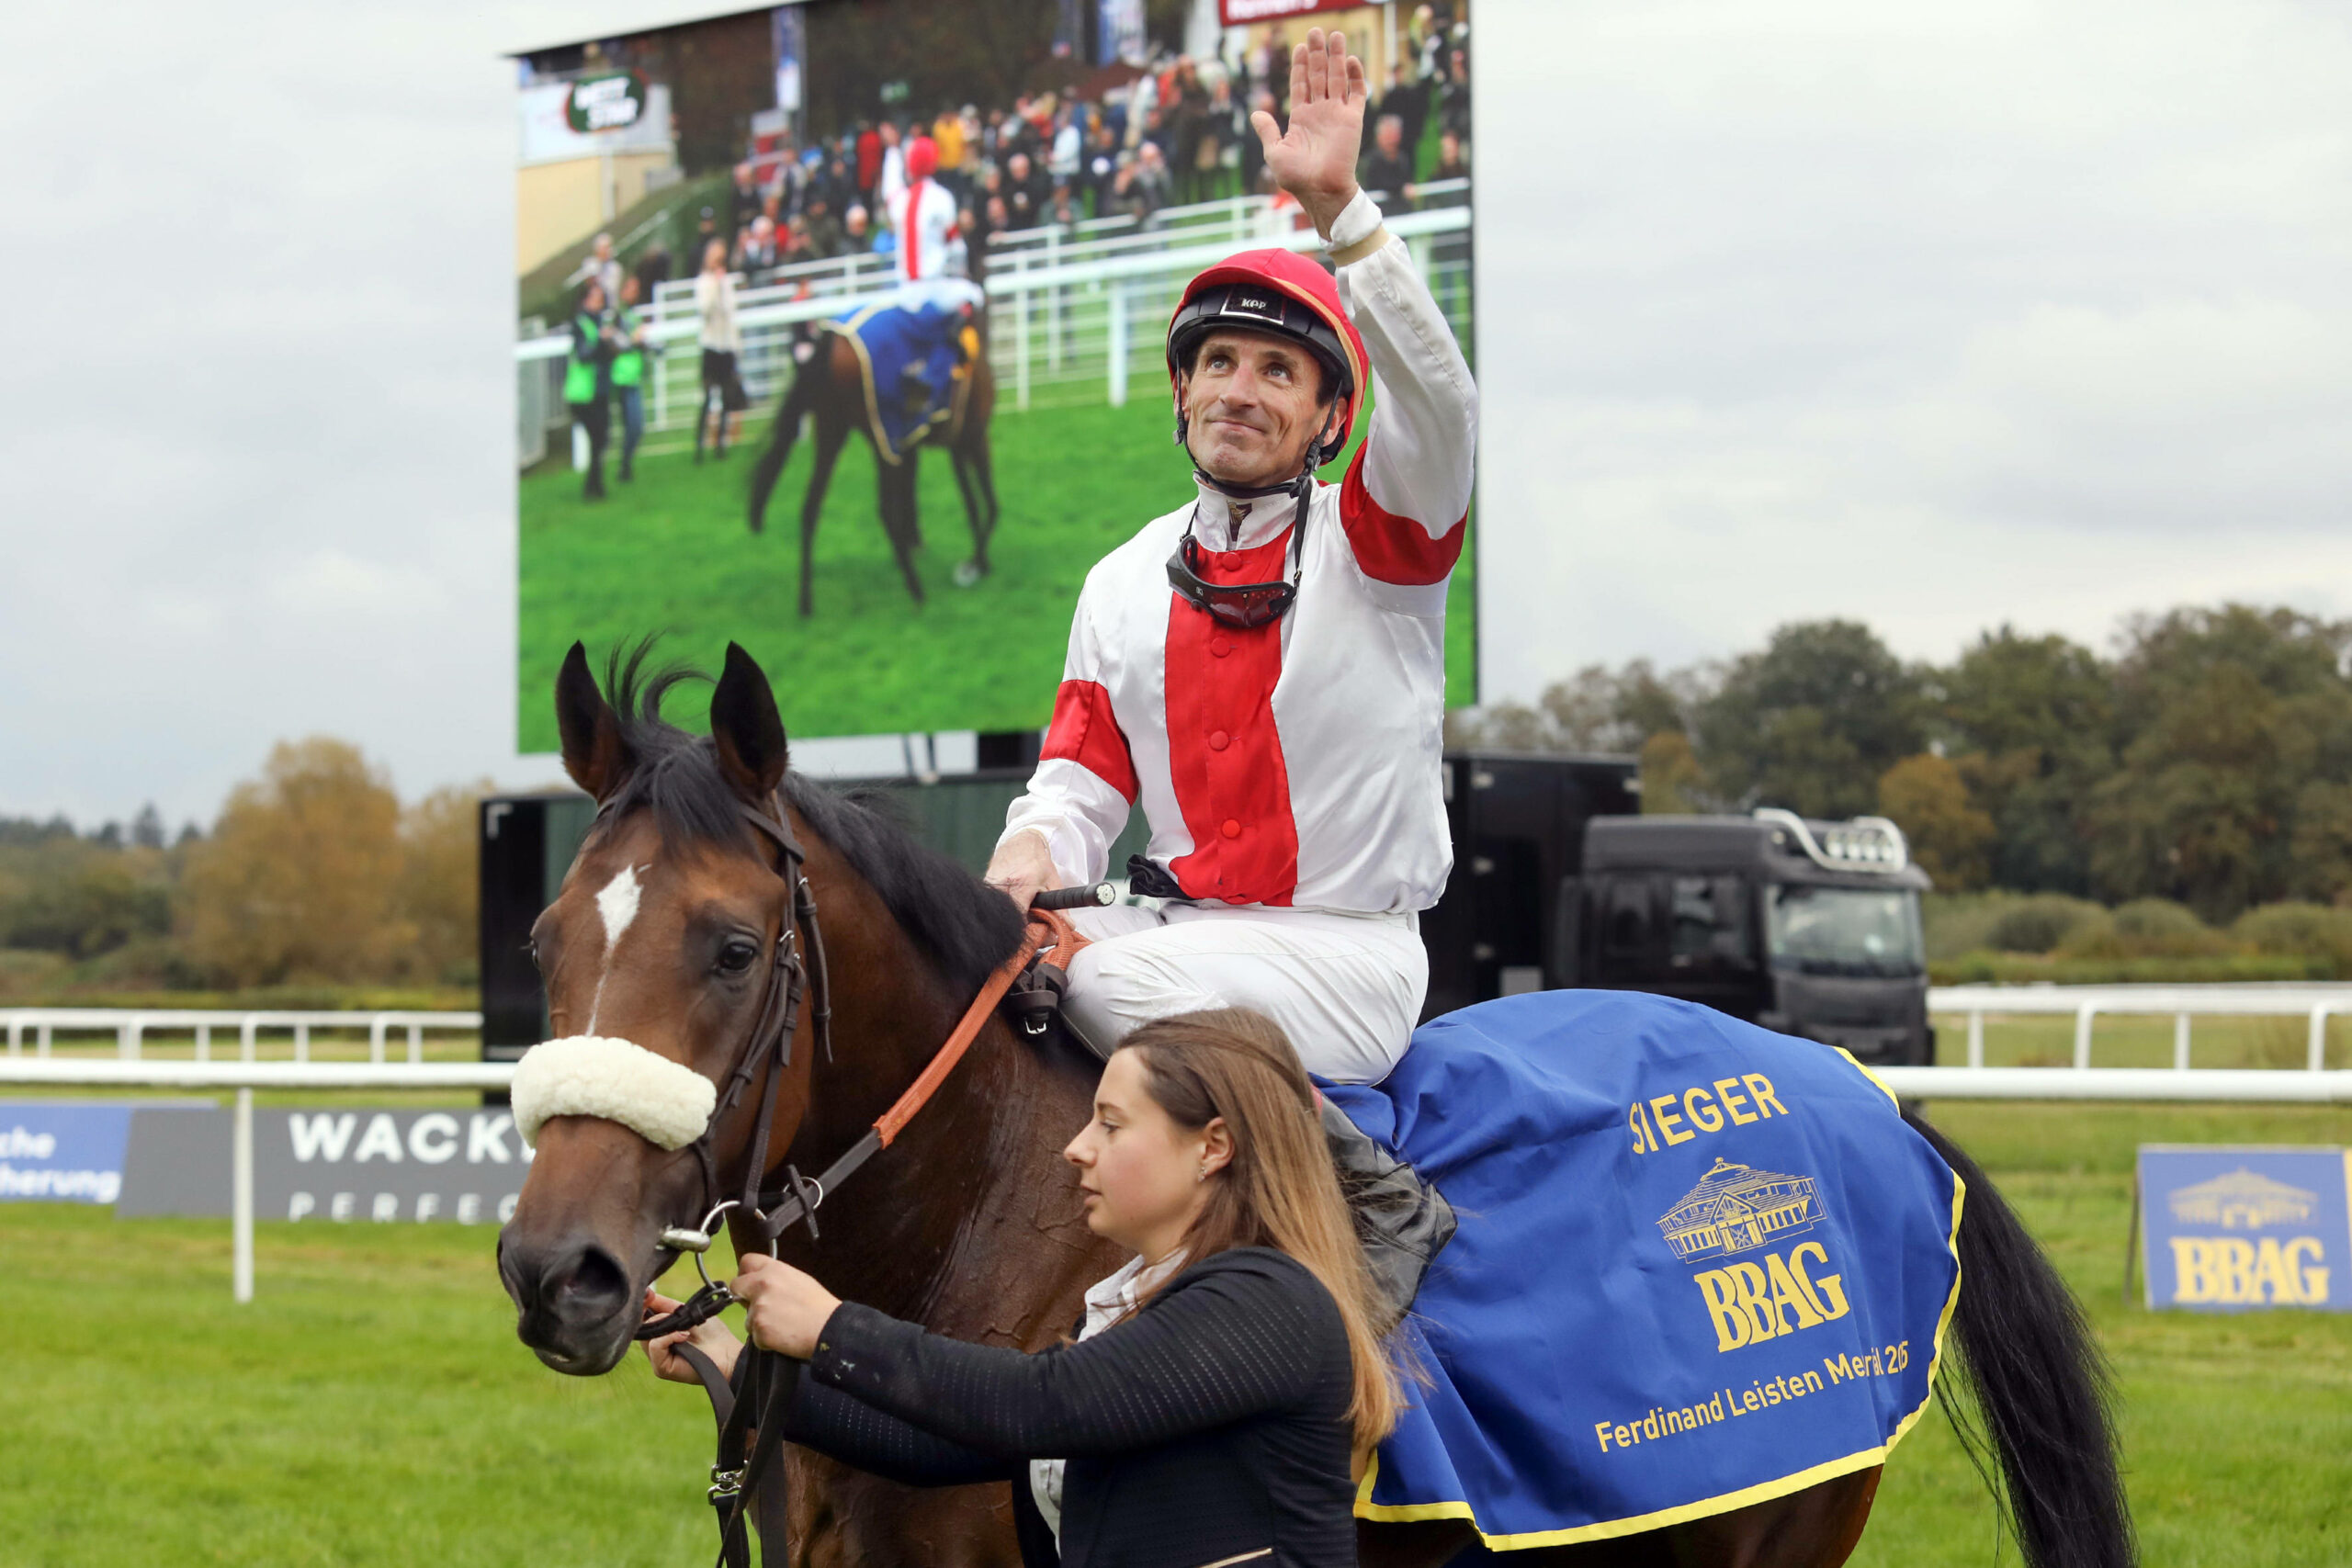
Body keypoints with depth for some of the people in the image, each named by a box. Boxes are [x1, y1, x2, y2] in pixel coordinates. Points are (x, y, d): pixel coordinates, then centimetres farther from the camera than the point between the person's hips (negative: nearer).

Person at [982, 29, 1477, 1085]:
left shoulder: (1372, 543, -2)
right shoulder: (1124, 582, 15)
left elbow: (1435, 400, -22)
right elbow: (1084, 781, 12)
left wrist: (1338, 207, -31)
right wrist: (1036, 849, -14)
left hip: (1344, 953, -5)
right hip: (1173, 927, 5)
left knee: (1113, 985, -30)